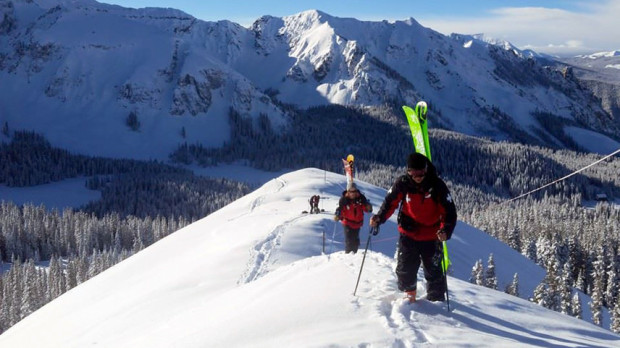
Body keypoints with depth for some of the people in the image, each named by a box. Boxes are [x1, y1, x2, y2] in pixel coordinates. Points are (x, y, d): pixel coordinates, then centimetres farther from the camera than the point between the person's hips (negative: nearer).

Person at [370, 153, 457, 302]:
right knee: (405, 268, 1)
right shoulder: (402, 183, -12)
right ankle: (409, 295, 26)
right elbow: (390, 202, 1)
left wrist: (445, 230, -32)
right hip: (408, 234, 1)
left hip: (431, 236, -1)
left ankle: (437, 301, 23)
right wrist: (379, 217, -16)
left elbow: (449, 211, -15)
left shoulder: (437, 186, -17)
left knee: (434, 272, 6)